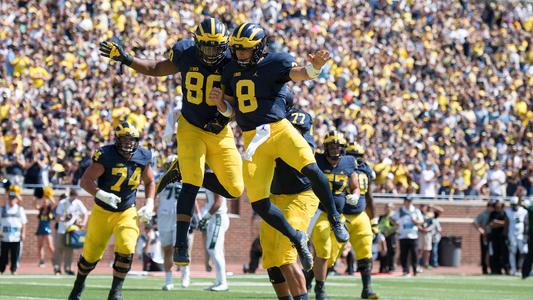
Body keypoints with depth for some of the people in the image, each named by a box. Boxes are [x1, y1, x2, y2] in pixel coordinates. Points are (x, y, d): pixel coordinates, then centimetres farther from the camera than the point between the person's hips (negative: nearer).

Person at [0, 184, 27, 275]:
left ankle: (14, 270, 7)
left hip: (16, 237, 0)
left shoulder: (20, 209, 6)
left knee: (15, 256, 1)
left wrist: (23, 233, -2)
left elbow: (24, 223, 7)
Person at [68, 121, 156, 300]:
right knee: (91, 254, 9)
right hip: (103, 212, -2)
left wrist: (149, 205, -2)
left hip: (127, 213, 2)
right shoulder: (106, 156, -21)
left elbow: (149, 182, 11)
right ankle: (78, 286, 38)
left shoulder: (142, 157, -6)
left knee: (126, 250, -19)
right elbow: (85, 181, -24)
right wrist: (101, 194, -40)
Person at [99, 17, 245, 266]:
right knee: (192, 185, -18)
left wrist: (226, 115, -22)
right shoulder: (185, 53, -11)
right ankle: (181, 245, -14)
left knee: (234, 189, -2)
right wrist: (125, 59, 0)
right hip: (191, 127, -2)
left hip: (219, 131, 2)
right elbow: (157, 69, 9)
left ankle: (182, 171, 18)